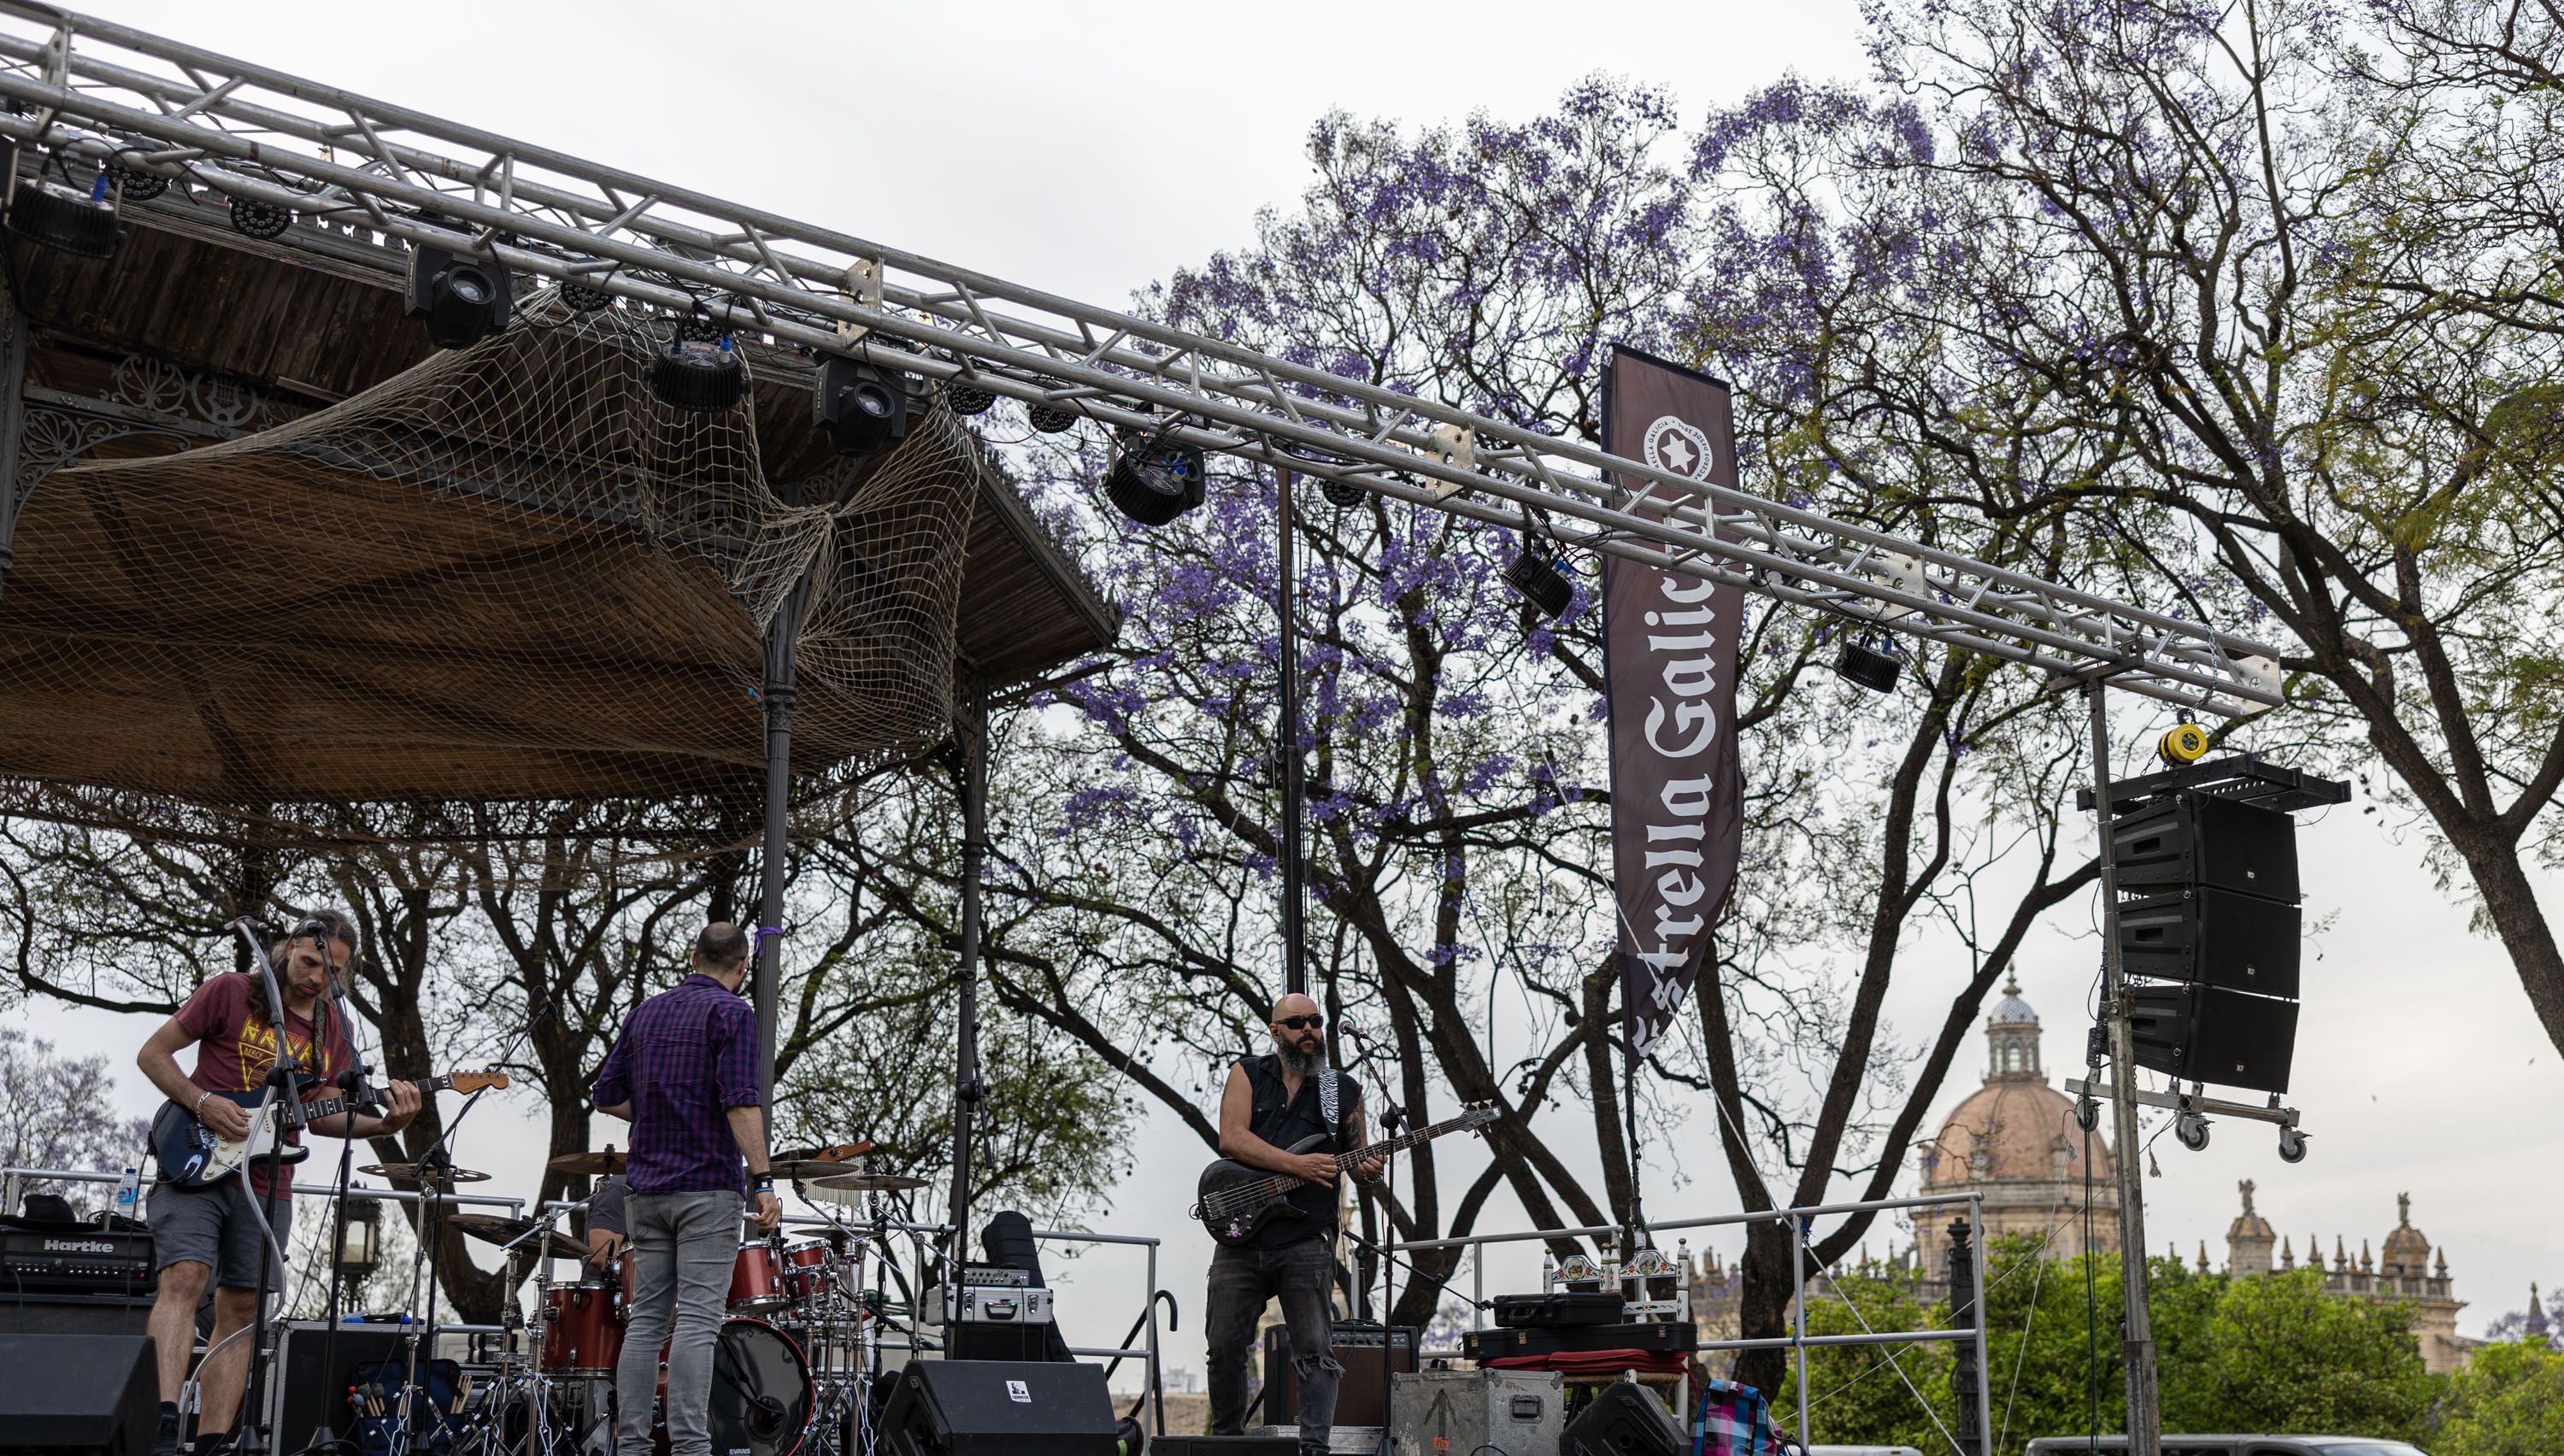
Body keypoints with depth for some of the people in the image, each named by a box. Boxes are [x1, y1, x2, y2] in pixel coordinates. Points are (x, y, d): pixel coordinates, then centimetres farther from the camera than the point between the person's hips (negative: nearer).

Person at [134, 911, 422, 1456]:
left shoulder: (335, 1028, 11)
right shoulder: (230, 991, -2)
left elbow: (321, 1117, 12)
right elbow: (153, 1053, 1)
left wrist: (383, 1122, -6)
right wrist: (202, 1103, -14)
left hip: (266, 1186, 5)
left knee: (240, 1310, 4)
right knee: (184, 1278, -22)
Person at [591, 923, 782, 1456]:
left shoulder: (645, 1012, 14)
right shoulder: (731, 1013, -7)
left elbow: (607, 1096, 15)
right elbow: (740, 1102, -17)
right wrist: (763, 1181, -17)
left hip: (645, 1188, 6)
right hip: (707, 1187, -6)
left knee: (646, 1320, 8)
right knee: (697, 1321, -8)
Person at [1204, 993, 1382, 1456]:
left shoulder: (1344, 1091, 11)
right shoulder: (1248, 1074, 7)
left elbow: (1357, 1158, 17)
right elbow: (1231, 1139, -8)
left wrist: (1368, 1170, -8)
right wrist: (1296, 1165, -17)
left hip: (1307, 1243, 0)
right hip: (1240, 1237, 0)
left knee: (1316, 1350, -6)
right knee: (1225, 1347, 6)